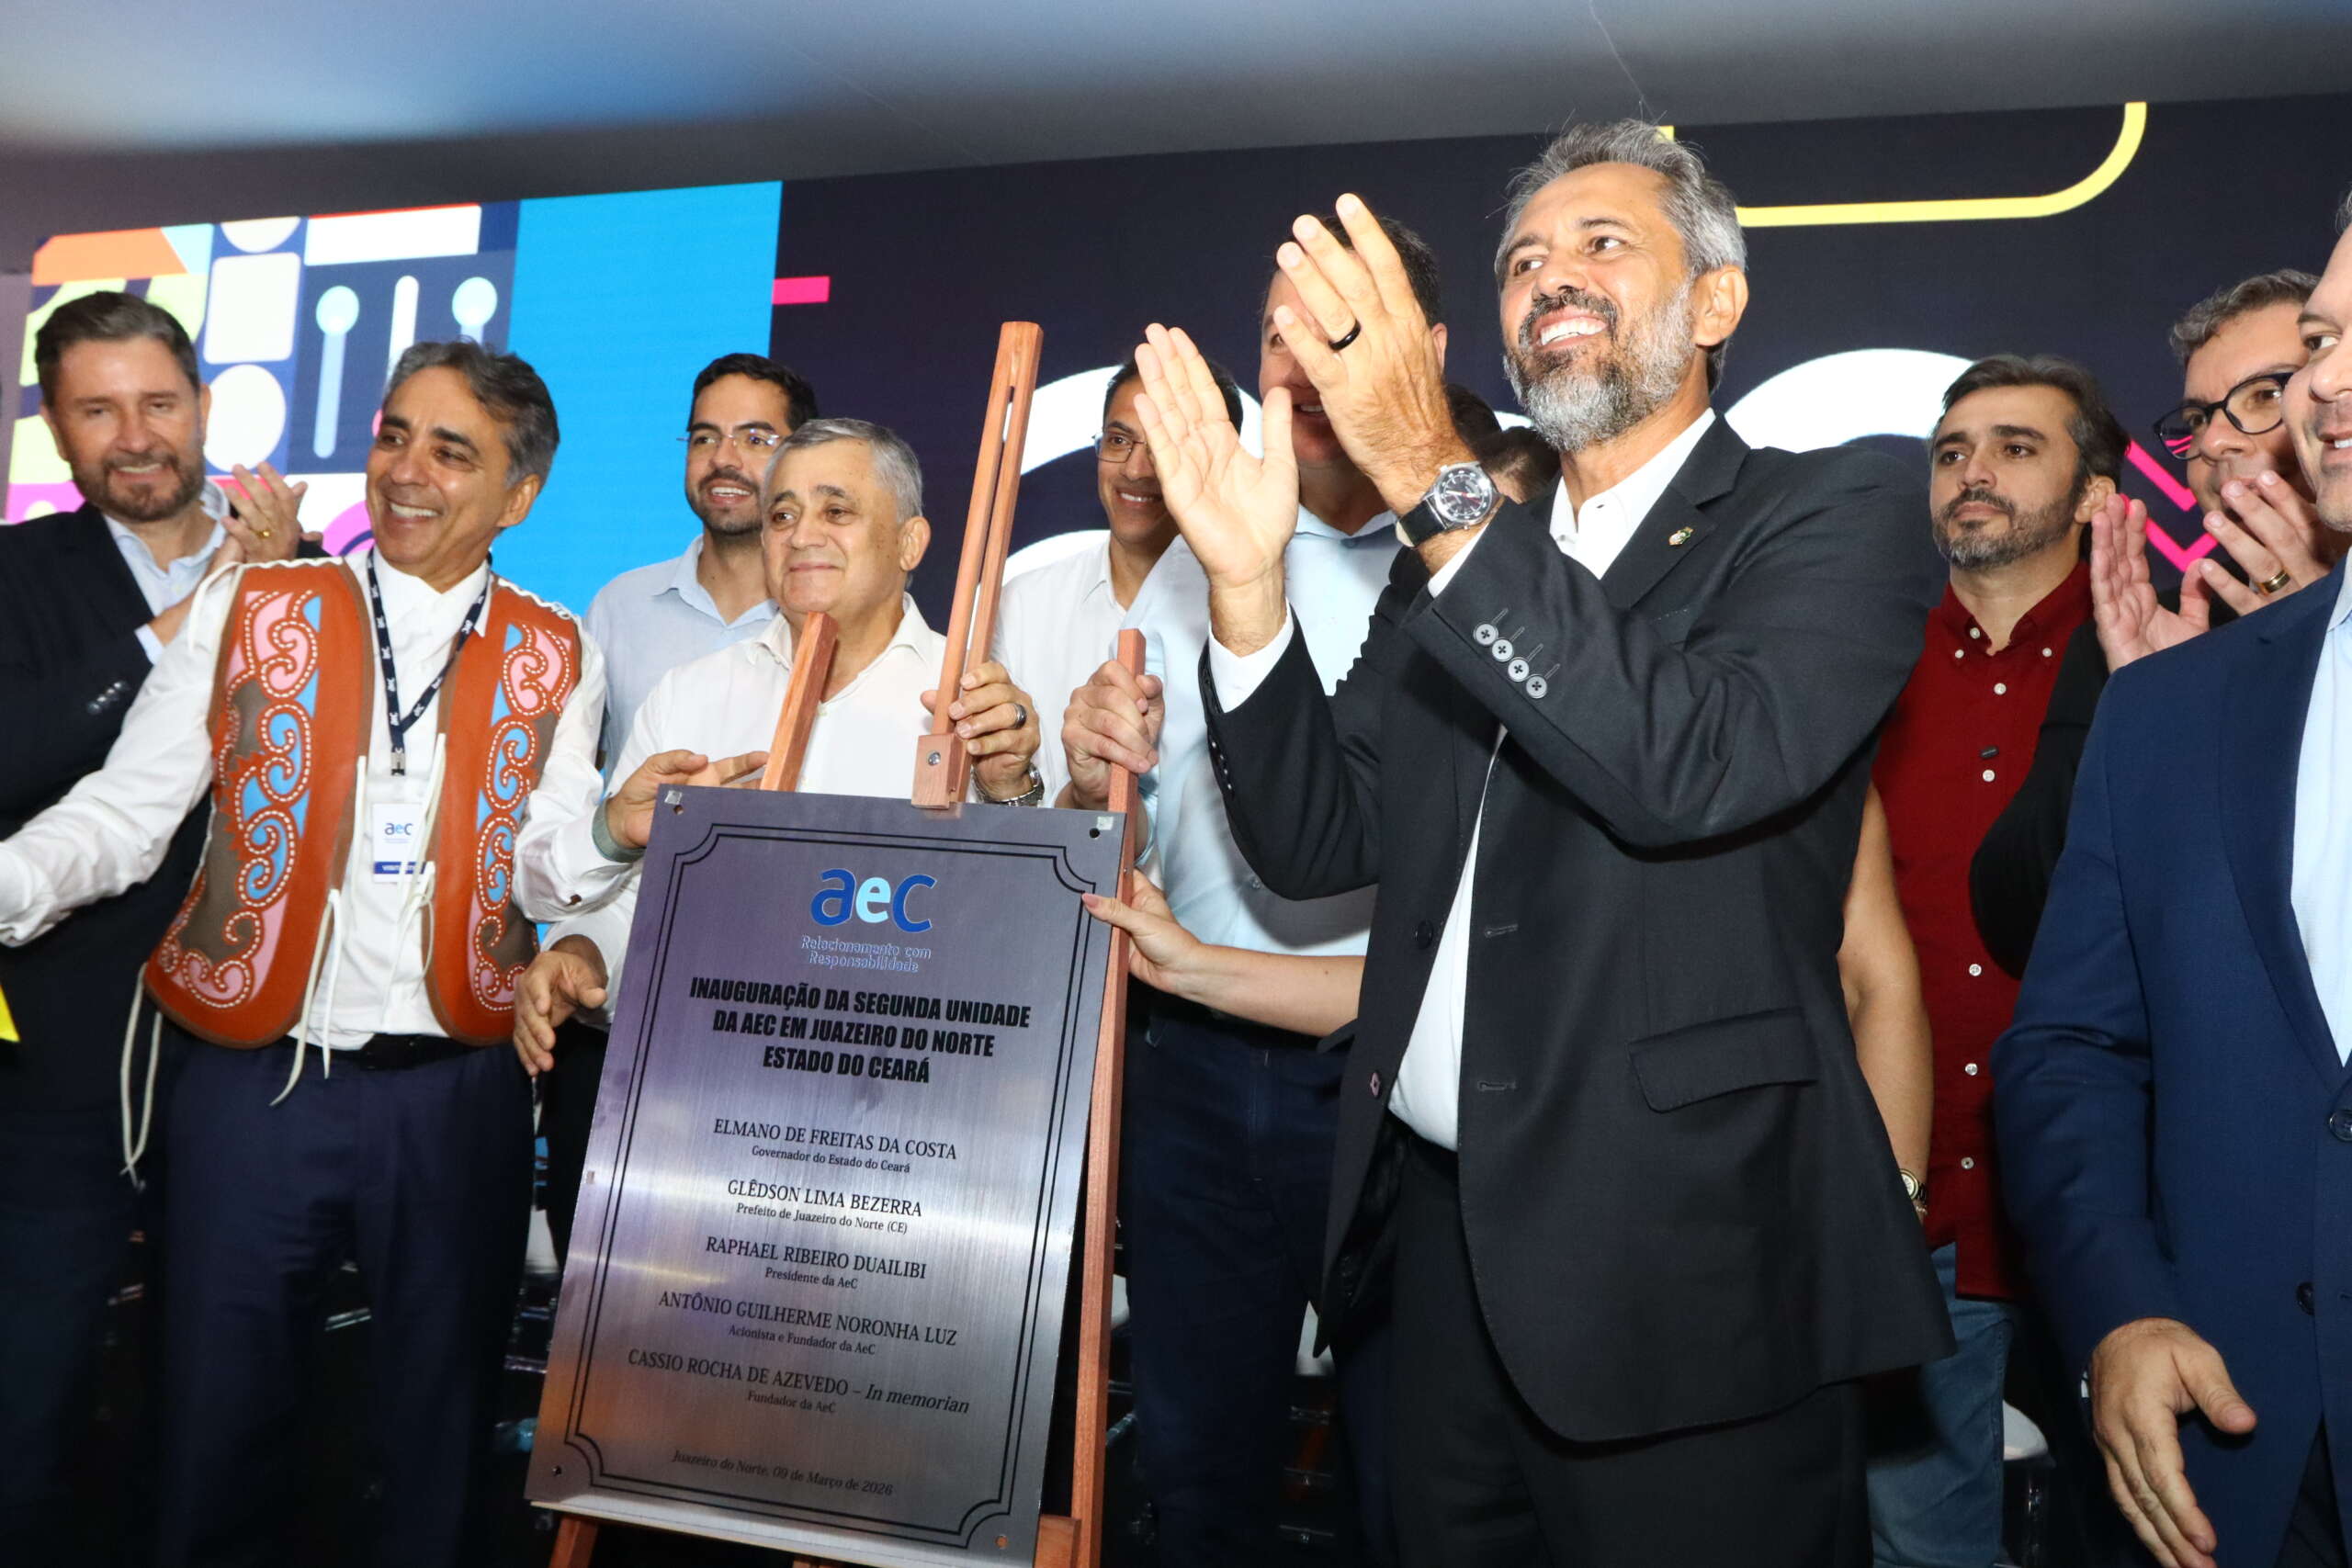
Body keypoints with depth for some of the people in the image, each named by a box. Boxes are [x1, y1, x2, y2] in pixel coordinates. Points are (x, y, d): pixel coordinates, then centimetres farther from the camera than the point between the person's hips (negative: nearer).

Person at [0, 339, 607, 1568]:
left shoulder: (553, 661, 4)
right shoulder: (251, 611, 4)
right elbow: (126, 810, -1)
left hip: (454, 1096, 0)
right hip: (256, 1082, 0)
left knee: (439, 1427, 13)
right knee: (217, 1417, 11)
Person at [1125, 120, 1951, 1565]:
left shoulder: (1838, 515, -4)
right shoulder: (1454, 555, 12)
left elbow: (1689, 768, -23)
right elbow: (1317, 846, 5)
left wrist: (1436, 479, -26)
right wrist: (1248, 581, -8)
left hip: (1688, 1253, -5)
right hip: (1446, 1226, 5)